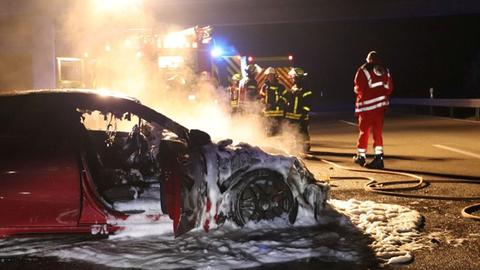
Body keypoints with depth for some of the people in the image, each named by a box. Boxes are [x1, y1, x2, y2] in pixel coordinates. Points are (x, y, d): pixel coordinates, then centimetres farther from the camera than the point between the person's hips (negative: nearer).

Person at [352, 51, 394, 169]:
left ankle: (361, 156, 16)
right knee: (377, 131, 7)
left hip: (367, 105, -3)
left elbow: (359, 88, -8)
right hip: (381, 104, 3)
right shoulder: (385, 71, 7)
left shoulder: (363, 70, -4)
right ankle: (379, 157, -1)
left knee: (364, 130, 7)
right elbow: (389, 88, 6)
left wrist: (356, 89, 14)